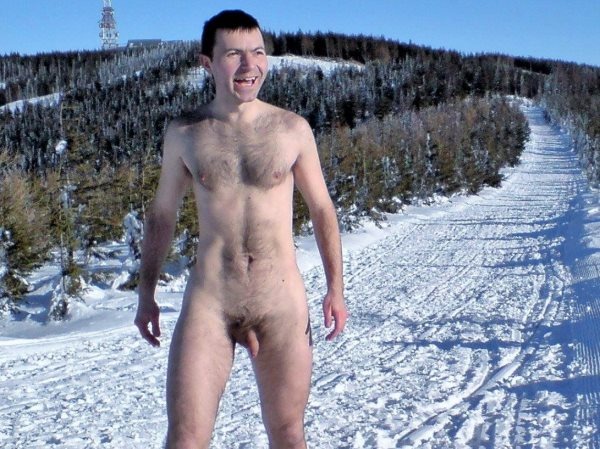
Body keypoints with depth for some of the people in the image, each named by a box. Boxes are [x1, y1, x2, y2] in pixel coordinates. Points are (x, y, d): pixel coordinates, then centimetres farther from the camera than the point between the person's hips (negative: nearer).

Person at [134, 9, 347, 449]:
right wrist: (146, 294, 11)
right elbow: (162, 215, 13)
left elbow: (322, 210, 9)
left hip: (282, 302, 0)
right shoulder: (184, 133, 3)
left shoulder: (293, 129, 2)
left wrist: (336, 288, 4)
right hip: (207, 303, 0)